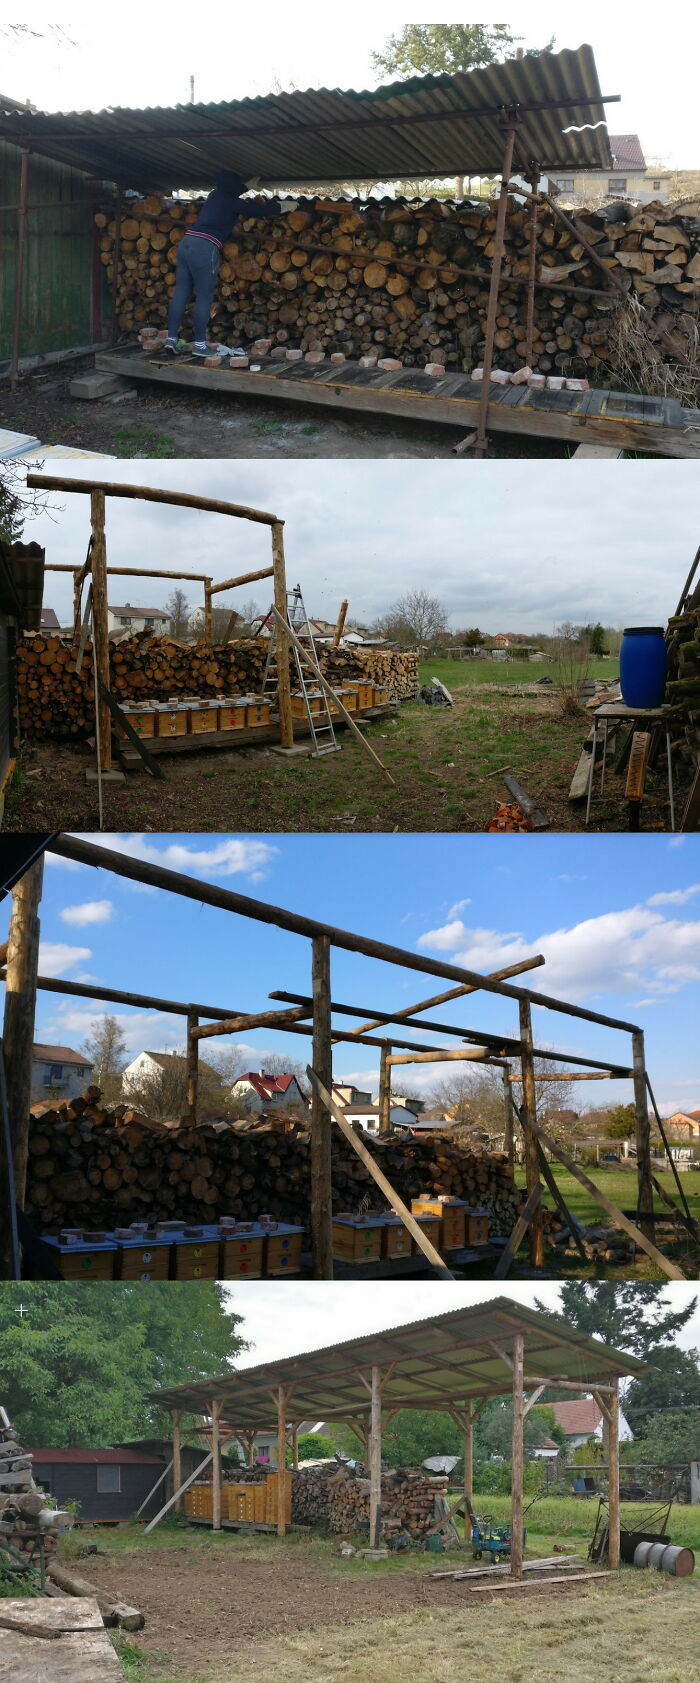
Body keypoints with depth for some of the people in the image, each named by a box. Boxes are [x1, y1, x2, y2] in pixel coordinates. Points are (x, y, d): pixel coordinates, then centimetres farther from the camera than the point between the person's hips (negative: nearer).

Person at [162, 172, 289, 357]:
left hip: (186, 242, 8)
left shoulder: (215, 195, 20)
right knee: (204, 297, -1)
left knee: (180, 293, 5)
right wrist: (277, 205, 22)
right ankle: (200, 345, 1)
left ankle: (170, 340, 2)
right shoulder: (233, 202, -1)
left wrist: (248, 186, 57)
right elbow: (262, 211, 4)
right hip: (205, 247, -8)